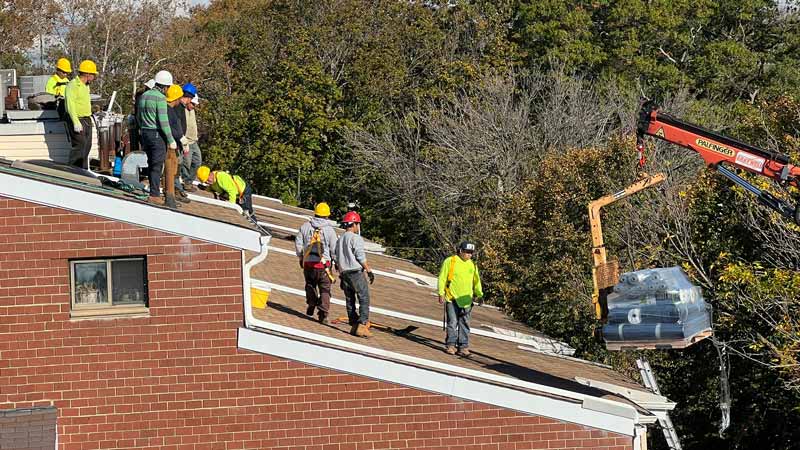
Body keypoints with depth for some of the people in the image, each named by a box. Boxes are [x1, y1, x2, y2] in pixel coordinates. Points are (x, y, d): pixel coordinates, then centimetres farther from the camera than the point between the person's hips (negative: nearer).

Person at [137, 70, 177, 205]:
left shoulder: (144, 95, 11)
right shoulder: (160, 98, -15)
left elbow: (139, 118, 19)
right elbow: (163, 121, -19)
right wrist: (171, 140, -15)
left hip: (145, 133, 8)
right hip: (157, 134, -8)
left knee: (151, 163, 15)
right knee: (157, 165, -4)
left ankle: (154, 191, 20)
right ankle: (154, 195, -6)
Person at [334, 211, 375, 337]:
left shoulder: (340, 240, 15)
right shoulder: (356, 238, -8)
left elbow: (336, 258, 16)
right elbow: (361, 257, -14)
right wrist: (369, 271, -8)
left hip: (344, 273, 8)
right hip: (356, 272, -8)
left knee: (350, 301, 11)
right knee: (364, 299, -7)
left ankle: (354, 326, 10)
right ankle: (362, 326, -16)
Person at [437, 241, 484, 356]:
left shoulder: (472, 265, 12)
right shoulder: (450, 261, -2)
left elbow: (476, 280, 20)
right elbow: (442, 278, -1)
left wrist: (479, 293, 8)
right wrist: (441, 294, -6)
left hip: (466, 299, 4)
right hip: (452, 298, -4)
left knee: (465, 324, 3)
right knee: (452, 323, -3)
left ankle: (463, 347, 6)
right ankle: (451, 345, 5)